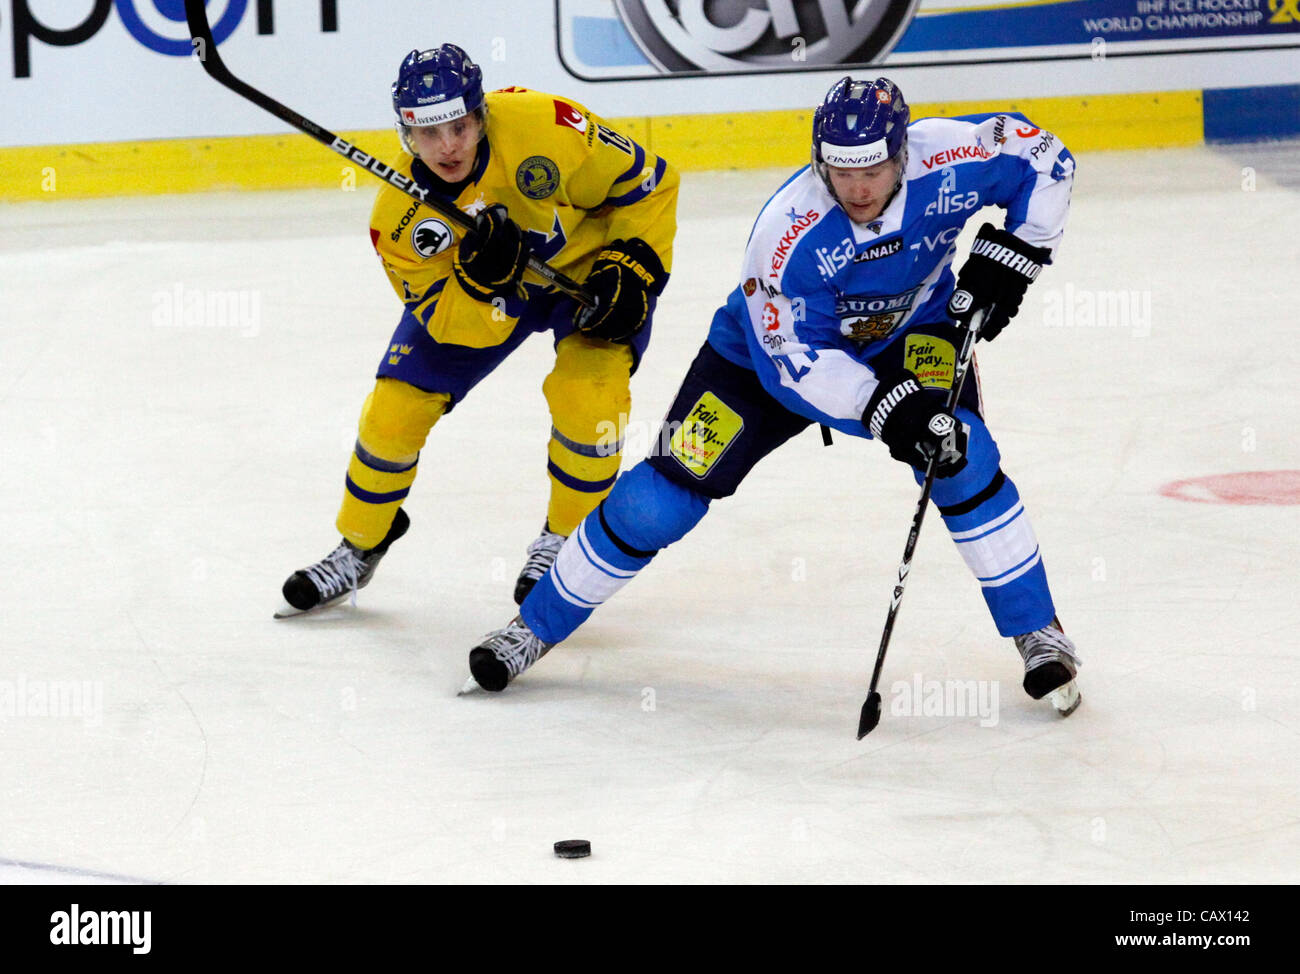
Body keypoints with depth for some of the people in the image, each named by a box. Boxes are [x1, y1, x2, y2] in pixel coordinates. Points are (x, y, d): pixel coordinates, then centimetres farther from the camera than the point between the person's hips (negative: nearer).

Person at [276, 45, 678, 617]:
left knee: (586, 395, -25)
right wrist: (481, 280, -42)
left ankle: (564, 542, 2)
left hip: (586, 265, -2)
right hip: (466, 291, 2)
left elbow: (646, 184, -19)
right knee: (395, 407, -3)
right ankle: (359, 548, 23)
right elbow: (453, 325, -22)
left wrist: (629, 269, -25)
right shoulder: (398, 219, -26)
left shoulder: (545, 127, -35)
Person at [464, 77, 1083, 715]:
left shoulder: (945, 159, -29)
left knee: (959, 455, -25)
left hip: (908, 333, 2)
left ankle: (1038, 632, -8)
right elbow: (796, 360, -32)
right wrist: (884, 406, -43)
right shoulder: (787, 232, -35)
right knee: (663, 497, -8)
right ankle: (536, 627, 9)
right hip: (773, 349, -2)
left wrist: (1011, 251, -23)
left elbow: (1043, 158, -12)